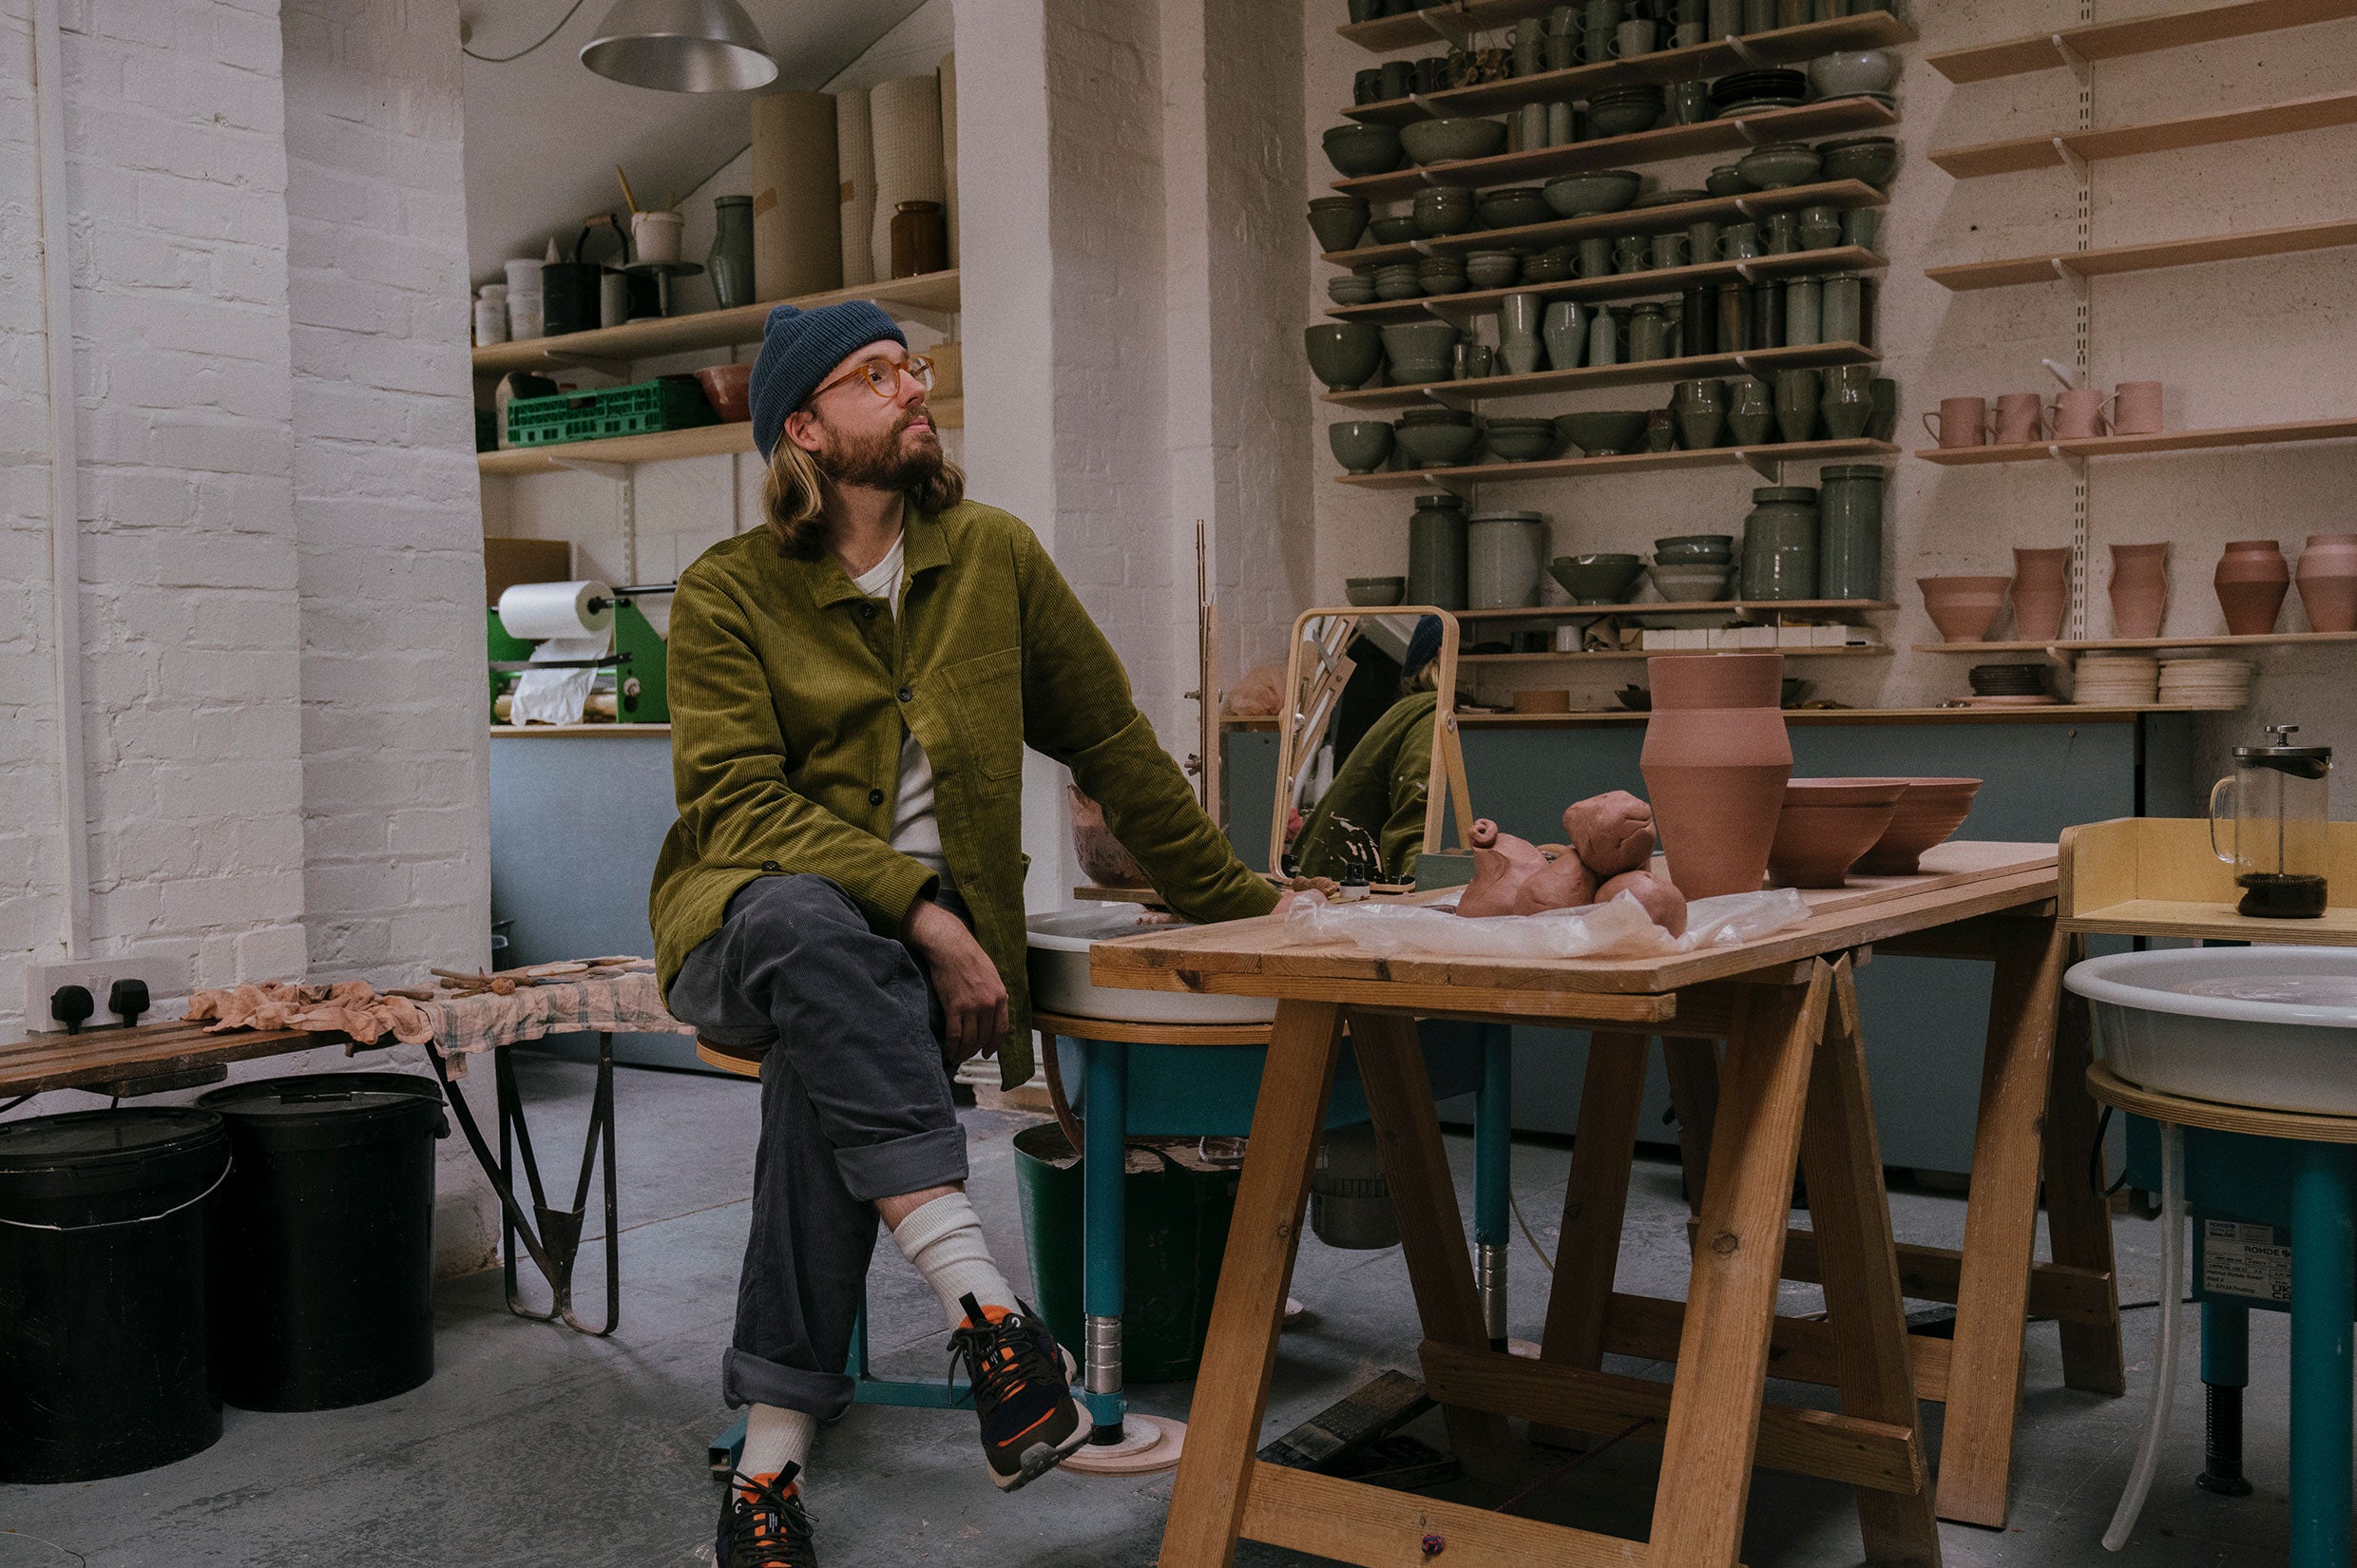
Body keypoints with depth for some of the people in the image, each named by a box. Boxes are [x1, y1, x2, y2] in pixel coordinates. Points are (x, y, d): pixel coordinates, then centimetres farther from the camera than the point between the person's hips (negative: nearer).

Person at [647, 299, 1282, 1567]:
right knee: (810, 923, -38)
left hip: (929, 933, 2)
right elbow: (737, 801, -13)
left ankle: (773, 1457, -29)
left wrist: (1231, 900, 18)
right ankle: (982, 1307, -42)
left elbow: (1110, 742, 14)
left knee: (830, 1066, -33)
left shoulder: (995, 555, 8)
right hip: (741, 923, -1)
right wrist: (917, 913, -26)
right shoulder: (727, 592, -1)